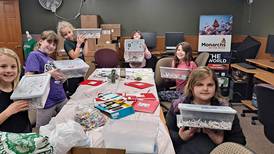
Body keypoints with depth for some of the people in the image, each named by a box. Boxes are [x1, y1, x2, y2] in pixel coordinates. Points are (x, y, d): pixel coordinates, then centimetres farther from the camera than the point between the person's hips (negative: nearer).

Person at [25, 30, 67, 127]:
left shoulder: (50, 59, 12)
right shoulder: (34, 55, -8)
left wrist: (62, 75, -2)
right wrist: (49, 74, -22)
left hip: (61, 98, 7)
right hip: (46, 101, -7)